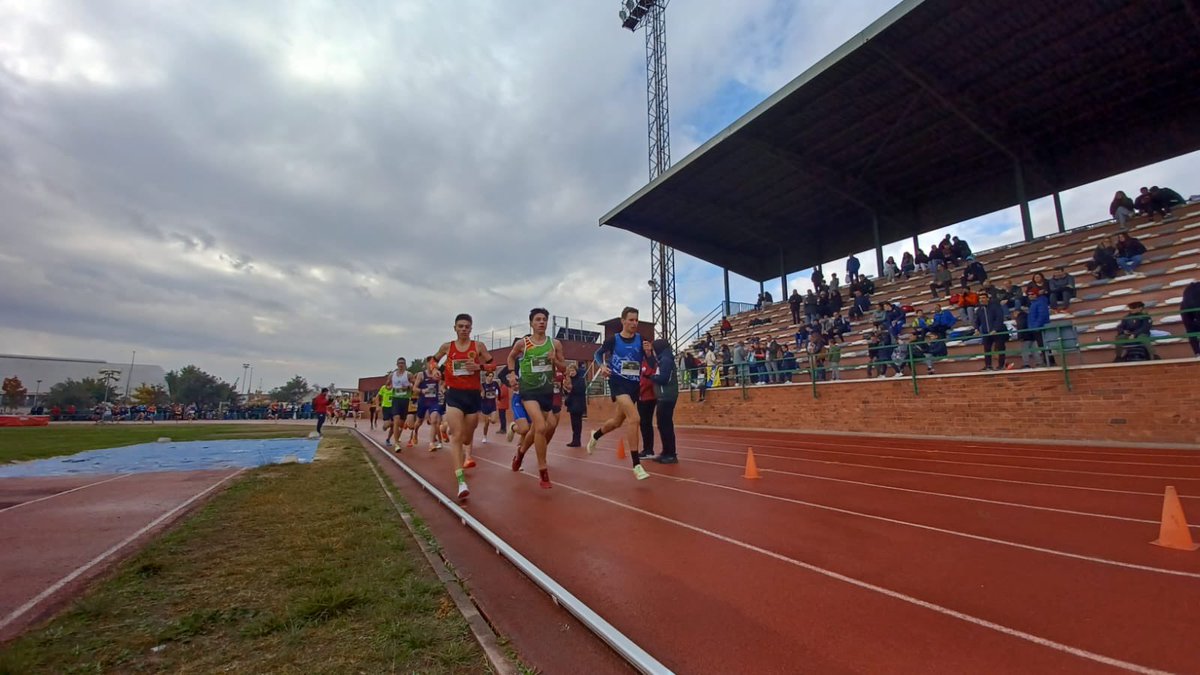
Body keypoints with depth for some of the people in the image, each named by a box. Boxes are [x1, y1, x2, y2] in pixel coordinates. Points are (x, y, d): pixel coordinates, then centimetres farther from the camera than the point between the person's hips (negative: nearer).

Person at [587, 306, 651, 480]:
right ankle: (637, 465, -19)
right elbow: (598, 353, 10)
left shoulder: (640, 339, 1)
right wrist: (602, 366, -9)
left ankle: (595, 436, 52)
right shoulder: (613, 339, -5)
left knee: (618, 421, 20)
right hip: (618, 382, -5)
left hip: (634, 384, 5)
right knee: (634, 418, -25)